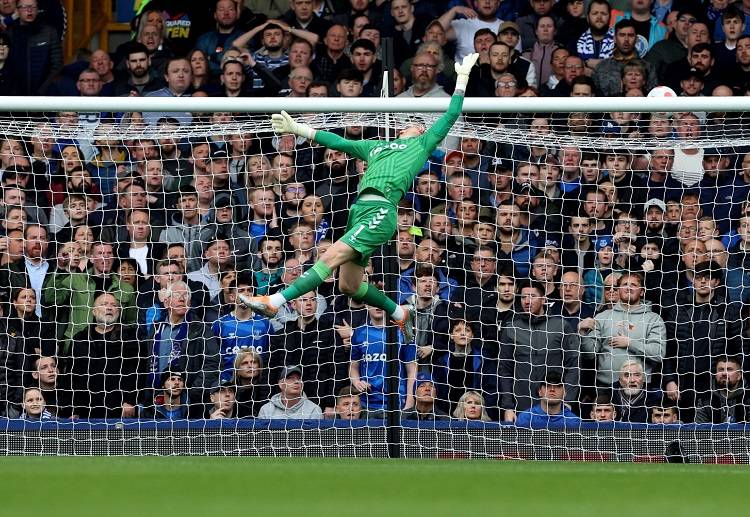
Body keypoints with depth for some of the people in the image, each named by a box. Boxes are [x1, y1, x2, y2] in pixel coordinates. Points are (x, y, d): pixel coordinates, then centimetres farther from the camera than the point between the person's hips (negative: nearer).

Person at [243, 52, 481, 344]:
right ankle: (401, 314, 24)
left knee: (332, 257, -19)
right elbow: (338, 142, 34)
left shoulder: (421, 145, 18)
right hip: (360, 208, 8)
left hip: (381, 210, -8)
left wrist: (462, 77, 16)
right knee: (349, 286, 5)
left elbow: (450, 116, 17)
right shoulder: (377, 147, 33)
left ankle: (275, 302, -28)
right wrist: (296, 129, 31)